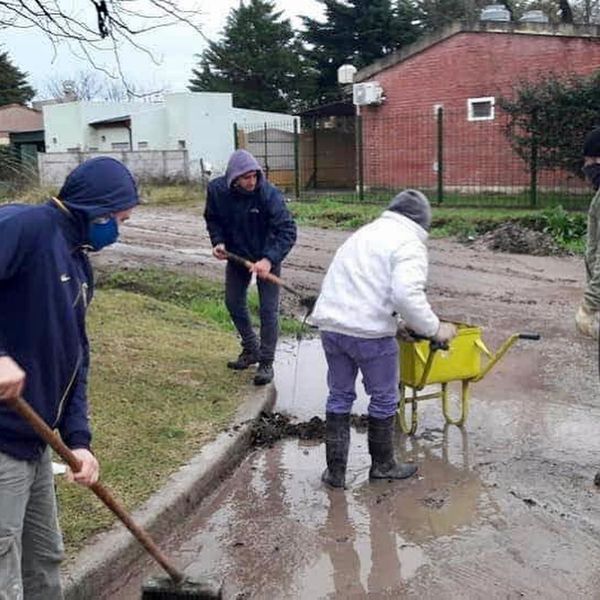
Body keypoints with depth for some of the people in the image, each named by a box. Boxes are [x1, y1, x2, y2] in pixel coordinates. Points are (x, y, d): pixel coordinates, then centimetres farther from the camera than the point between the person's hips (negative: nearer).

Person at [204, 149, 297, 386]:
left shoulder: (269, 193, -30)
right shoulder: (217, 190, -18)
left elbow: (287, 230, -31)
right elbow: (213, 219, 2)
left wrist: (269, 259, -42)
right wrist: (218, 241, -16)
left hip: (266, 256, -4)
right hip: (237, 255, 5)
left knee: (268, 310, -4)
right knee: (234, 303, 15)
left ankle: (266, 363, 12)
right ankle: (251, 349, 35)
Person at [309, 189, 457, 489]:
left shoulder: (365, 232, 21)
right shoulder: (409, 244, -5)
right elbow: (407, 295, -21)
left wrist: (400, 321, 27)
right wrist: (435, 329, -7)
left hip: (332, 325, 7)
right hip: (370, 333, -7)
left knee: (339, 396, 18)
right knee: (384, 399, 14)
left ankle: (335, 470, 23)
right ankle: (382, 465, 29)